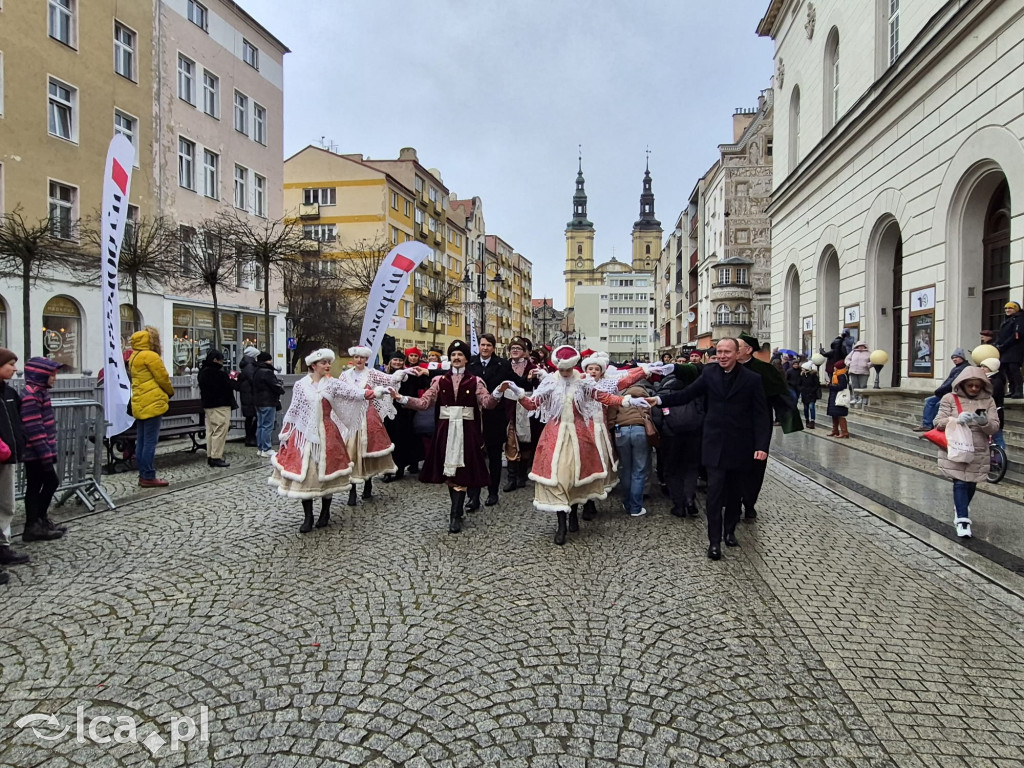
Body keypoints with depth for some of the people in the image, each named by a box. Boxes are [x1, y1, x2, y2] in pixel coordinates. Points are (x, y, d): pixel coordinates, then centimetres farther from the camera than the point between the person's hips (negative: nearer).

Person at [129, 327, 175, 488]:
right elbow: (163, 378, -11)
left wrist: (165, 393, 14)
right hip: (152, 404, -9)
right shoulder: (150, 356, -13)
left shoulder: (134, 357, 16)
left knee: (141, 442, 10)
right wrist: (170, 392, 9)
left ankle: (143, 475, 15)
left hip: (139, 405, 9)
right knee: (150, 442, -6)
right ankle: (148, 477, -4)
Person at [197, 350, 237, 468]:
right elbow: (231, 386, -17)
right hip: (220, 406, -10)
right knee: (220, 431, -7)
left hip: (207, 405, 10)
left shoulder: (202, 372, 12)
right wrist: (234, 380, 5)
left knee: (211, 431, 14)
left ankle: (210, 456, 18)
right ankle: (216, 457, -7)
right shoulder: (218, 373, -18)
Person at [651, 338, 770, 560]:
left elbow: (761, 415, -6)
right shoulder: (709, 373, 1)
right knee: (715, 492, -2)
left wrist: (761, 446, -14)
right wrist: (660, 399, -10)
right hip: (715, 444, 0)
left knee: (735, 492, 13)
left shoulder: (752, 379, -5)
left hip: (740, 446, 0)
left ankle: (729, 531, 33)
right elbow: (687, 394, 2)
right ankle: (714, 540, 4)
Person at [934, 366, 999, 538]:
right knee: (960, 483, -9)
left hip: (978, 452, 3)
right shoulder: (950, 398, -2)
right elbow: (938, 422, -6)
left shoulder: (988, 401, 5)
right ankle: (963, 520, -7)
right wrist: (956, 419, -25)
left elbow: (995, 427, 0)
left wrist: (984, 422, -22)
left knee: (971, 484, 11)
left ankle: (961, 510, 37)